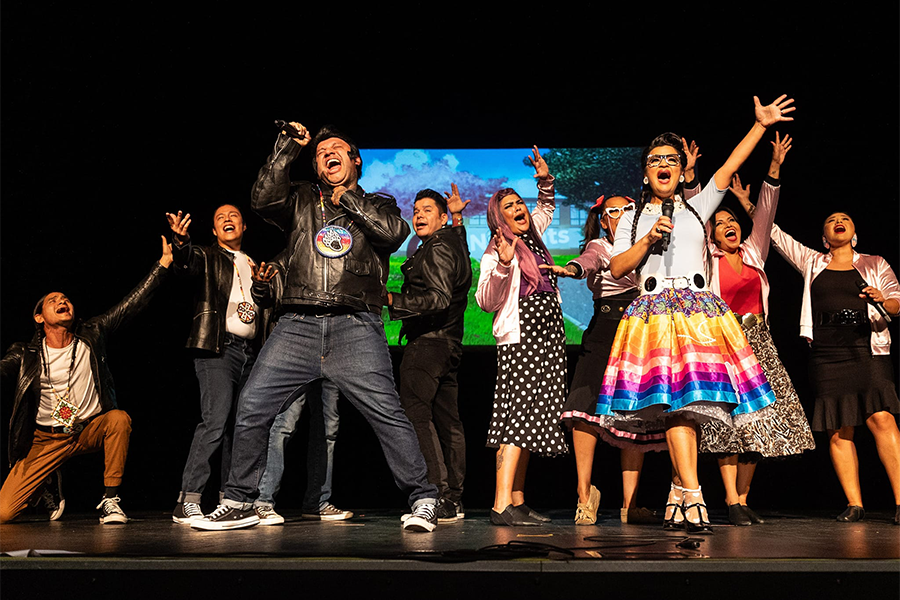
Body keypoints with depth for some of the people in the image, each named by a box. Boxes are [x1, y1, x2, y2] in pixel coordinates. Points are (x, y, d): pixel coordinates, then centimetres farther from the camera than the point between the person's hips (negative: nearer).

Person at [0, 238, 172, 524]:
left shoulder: (91, 335, -3)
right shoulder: (25, 354, -3)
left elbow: (131, 305, -7)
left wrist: (163, 263, -12)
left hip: (91, 430, 0)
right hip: (46, 439, 0)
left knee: (119, 418, -35)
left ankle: (110, 500, -20)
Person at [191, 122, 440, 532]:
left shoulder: (377, 205, 19)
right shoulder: (301, 200, 21)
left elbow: (394, 233, -3)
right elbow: (263, 199, 2)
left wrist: (348, 198, 7)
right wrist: (287, 147, 2)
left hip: (355, 328, -2)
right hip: (297, 325, 2)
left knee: (387, 414, -13)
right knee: (251, 410, -3)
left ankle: (422, 500, -1)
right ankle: (239, 503, 11)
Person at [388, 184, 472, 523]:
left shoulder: (438, 249, -10)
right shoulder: (454, 242, 19)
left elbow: (439, 298, -22)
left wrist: (393, 300, -24)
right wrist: (458, 216, 46)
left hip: (428, 342, -11)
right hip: (449, 345, 11)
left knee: (415, 415, -15)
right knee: (447, 420, 10)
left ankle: (439, 498, -21)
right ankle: (454, 499, 14)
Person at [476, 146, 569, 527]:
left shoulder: (532, 237, 18)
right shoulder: (497, 252, -3)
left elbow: (546, 207, 37)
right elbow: (486, 301, -13)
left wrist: (545, 181, 19)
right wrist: (503, 265, -26)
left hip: (548, 339, 8)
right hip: (520, 338, -8)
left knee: (529, 422, 5)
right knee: (519, 416, -16)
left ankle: (517, 502, 8)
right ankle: (501, 506, -19)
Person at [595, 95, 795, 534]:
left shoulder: (697, 208, 20)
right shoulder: (633, 219, 19)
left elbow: (728, 168, 12)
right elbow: (616, 268, 9)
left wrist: (760, 125, 6)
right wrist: (648, 240, -3)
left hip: (698, 309, 1)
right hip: (655, 311, -1)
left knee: (687, 401, -7)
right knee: (675, 400, -16)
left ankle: (678, 489, 5)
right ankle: (692, 496, -21)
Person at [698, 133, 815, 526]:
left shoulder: (753, 252, 14)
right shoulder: (708, 257, 5)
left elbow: (766, 213, 6)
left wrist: (774, 169, -2)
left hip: (757, 341, 4)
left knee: (758, 422, 1)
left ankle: (743, 498, 6)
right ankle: (731, 501, -11)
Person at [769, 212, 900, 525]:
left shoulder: (875, 264, 17)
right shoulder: (812, 263, 19)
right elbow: (775, 234, 20)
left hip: (868, 351, -1)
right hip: (827, 354, 1)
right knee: (838, 429, -3)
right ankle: (854, 504, 1)